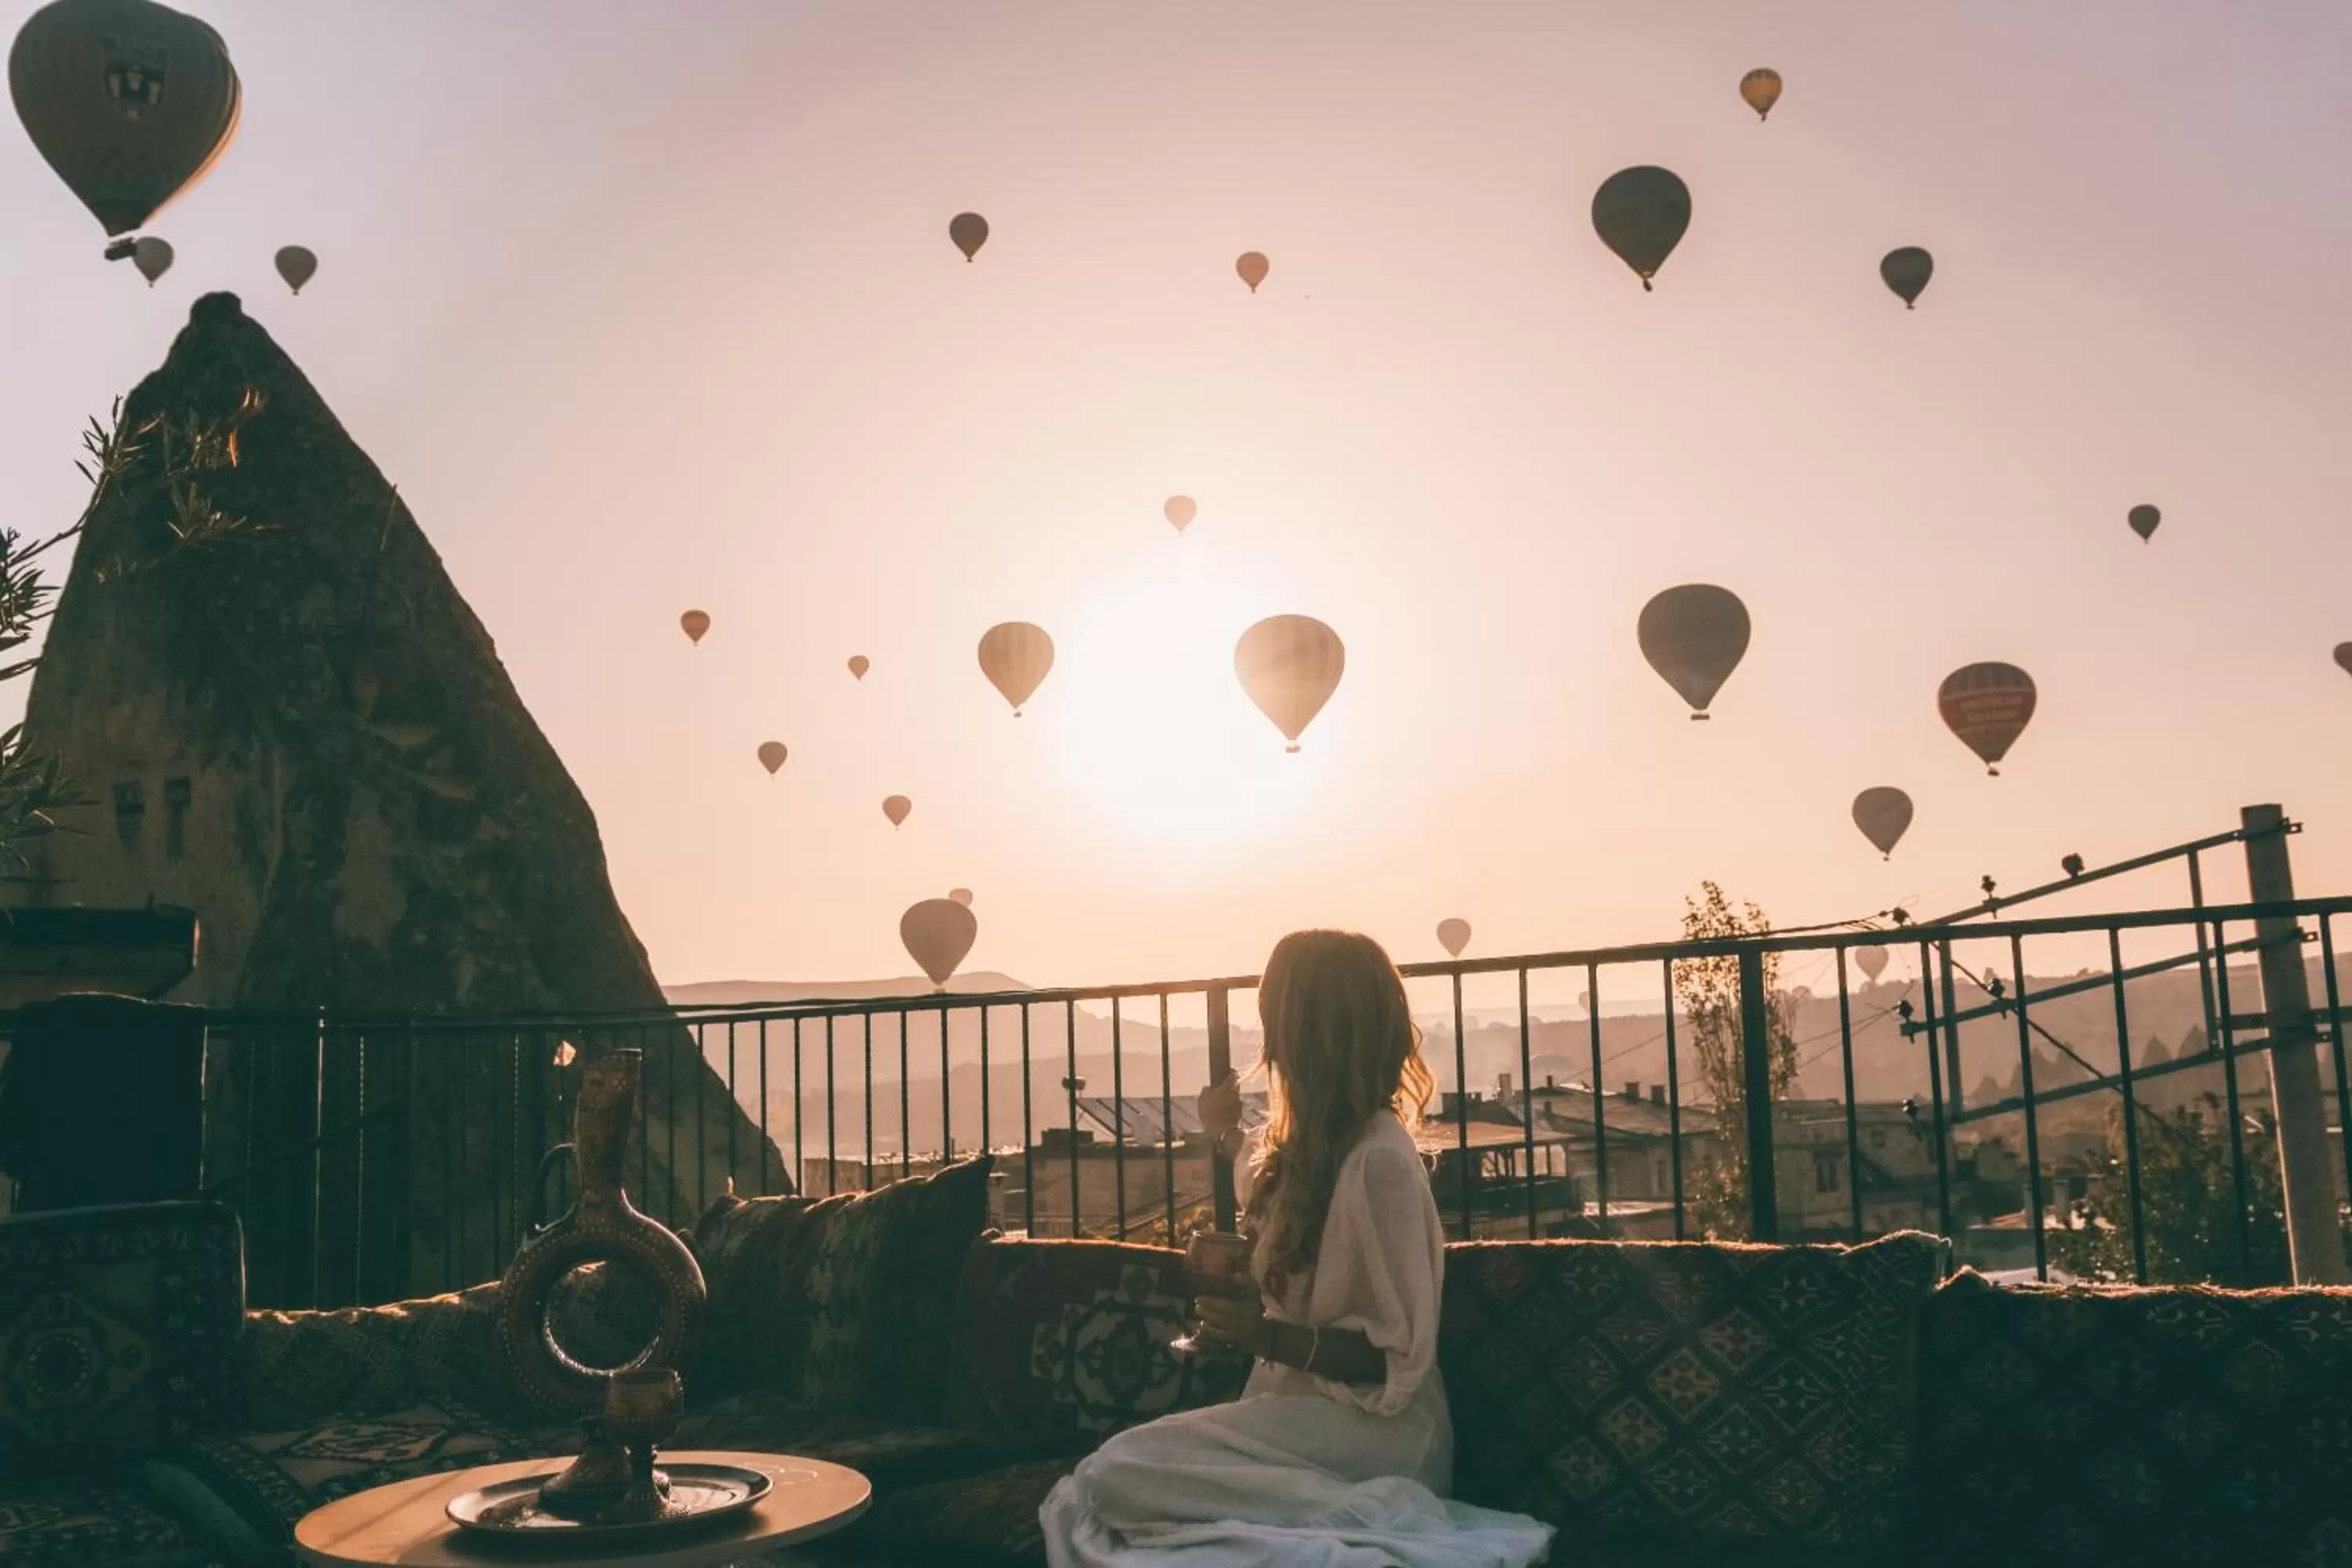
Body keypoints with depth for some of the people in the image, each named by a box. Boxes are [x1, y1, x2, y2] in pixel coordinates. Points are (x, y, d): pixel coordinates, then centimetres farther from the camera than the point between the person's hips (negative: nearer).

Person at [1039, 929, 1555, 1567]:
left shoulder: (1379, 1160, -19)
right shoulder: (1313, 1139, 8)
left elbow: (1401, 1358, -18)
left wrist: (1271, 1338, -29)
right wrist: (1223, 1132, 48)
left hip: (1366, 1429, -8)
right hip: (1303, 1401, 8)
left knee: (1114, 1478, -20)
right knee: (1126, 1464, -11)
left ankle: (1366, 1516, -14)